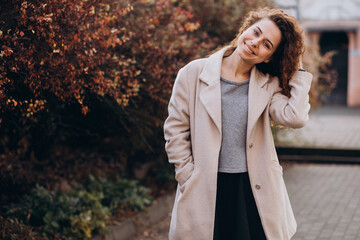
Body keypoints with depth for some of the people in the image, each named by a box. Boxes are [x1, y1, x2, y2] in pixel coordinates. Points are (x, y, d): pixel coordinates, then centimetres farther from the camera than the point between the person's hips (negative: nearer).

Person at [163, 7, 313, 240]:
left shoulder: (269, 85, 5)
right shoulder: (194, 74, 0)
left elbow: (296, 117, -14)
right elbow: (175, 129, 3)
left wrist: (298, 69, -4)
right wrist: (189, 180, -2)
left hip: (256, 192, 2)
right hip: (205, 193, -1)